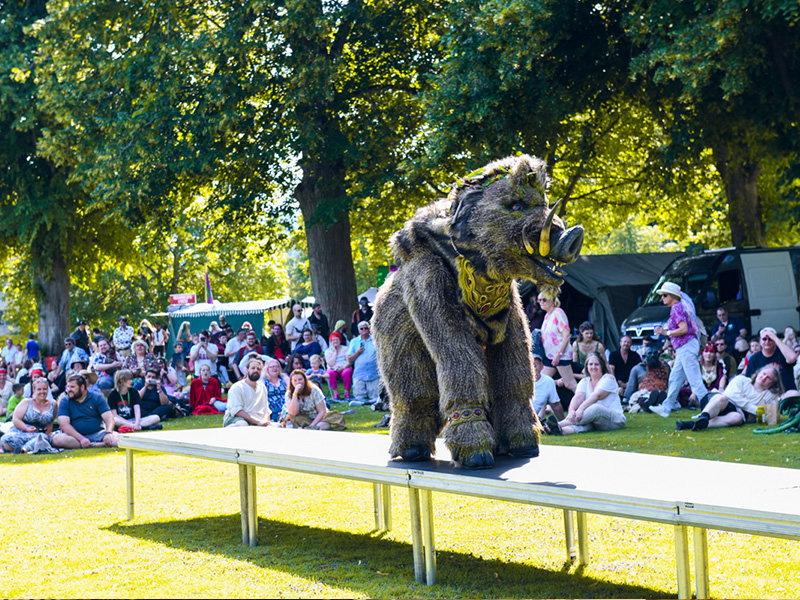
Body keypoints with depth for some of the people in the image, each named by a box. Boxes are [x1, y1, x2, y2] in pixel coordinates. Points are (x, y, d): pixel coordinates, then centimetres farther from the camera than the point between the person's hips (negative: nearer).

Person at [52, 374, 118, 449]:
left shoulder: (97, 398, 5)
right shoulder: (64, 402, 4)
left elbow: (109, 418, -3)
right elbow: (64, 424, -9)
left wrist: (108, 433, -25)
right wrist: (81, 438, -23)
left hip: (97, 434, -1)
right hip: (75, 436, 1)